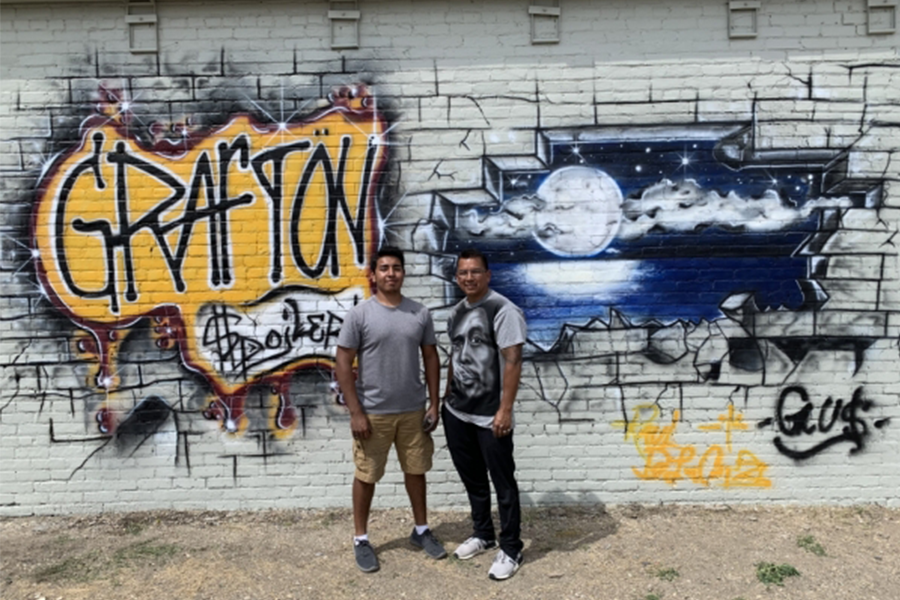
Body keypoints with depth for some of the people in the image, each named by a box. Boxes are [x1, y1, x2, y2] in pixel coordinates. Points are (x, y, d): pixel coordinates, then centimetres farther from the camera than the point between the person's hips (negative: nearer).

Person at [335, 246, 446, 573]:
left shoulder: (420, 313, 1)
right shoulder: (359, 314, -10)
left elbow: (431, 358, 7)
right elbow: (343, 365, -10)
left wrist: (434, 403, 3)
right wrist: (355, 412, -14)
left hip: (413, 410, 3)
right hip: (373, 412, -3)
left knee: (416, 470, 16)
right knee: (366, 475, 9)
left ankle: (421, 530, 34)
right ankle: (361, 539, 26)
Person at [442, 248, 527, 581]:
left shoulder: (503, 309, -14)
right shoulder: (457, 312, 10)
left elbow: (513, 361, -18)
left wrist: (505, 410, -21)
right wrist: (447, 398, 18)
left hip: (490, 416, -7)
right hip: (456, 412, 8)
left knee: (503, 483, 5)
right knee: (472, 478, 19)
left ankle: (511, 549, 19)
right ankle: (483, 534, 37)